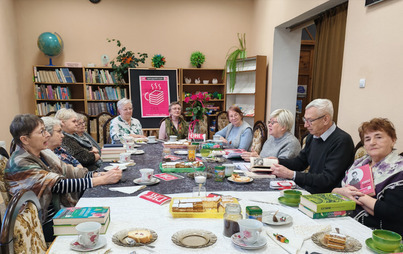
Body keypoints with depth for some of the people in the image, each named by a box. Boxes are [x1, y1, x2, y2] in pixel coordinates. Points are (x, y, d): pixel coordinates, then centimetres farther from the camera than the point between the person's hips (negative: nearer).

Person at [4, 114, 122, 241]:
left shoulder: (40, 155, 5)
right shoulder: (20, 164, -21)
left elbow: (69, 171, -1)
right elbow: (58, 185, -28)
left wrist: (101, 175, -16)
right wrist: (103, 180, -30)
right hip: (46, 225, -7)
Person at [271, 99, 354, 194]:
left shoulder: (342, 141, -18)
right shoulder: (312, 136, 6)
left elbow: (327, 179, -23)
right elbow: (300, 162, 19)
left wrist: (291, 174, -27)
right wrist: (277, 161, 0)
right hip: (307, 189, 7)